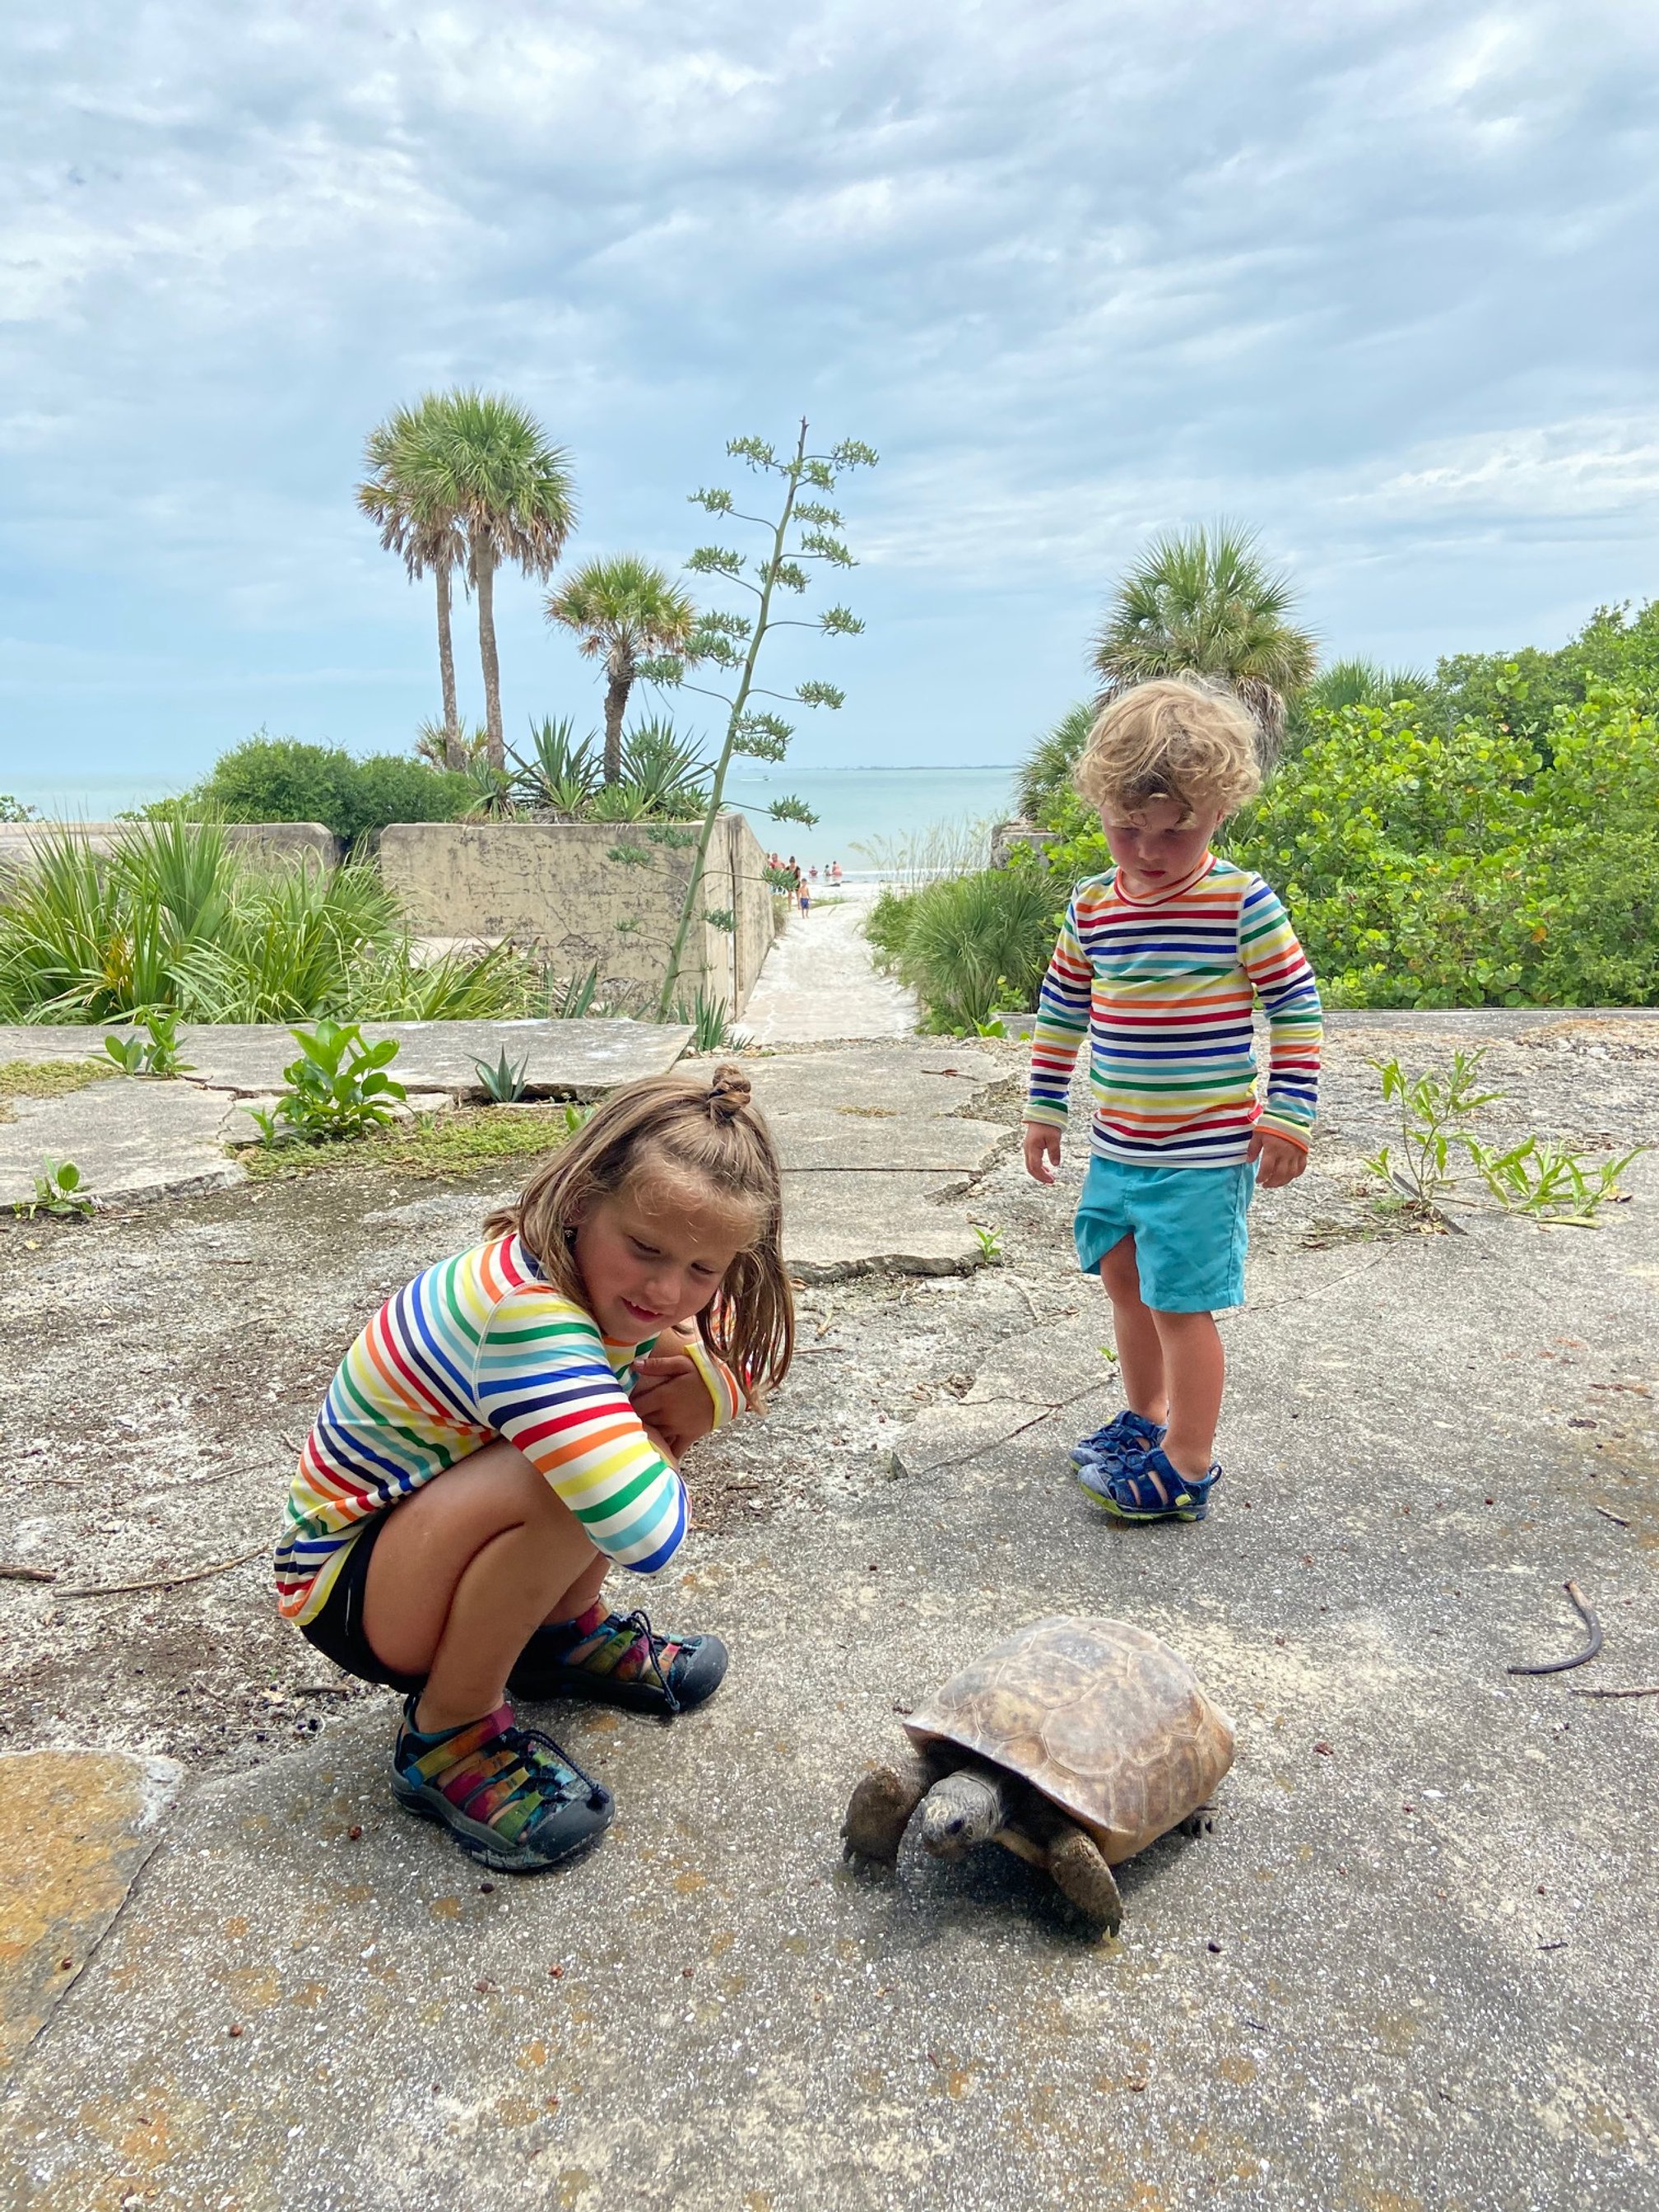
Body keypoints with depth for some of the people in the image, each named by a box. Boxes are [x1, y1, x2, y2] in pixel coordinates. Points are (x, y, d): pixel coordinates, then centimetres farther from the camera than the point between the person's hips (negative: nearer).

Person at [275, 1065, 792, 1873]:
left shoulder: (600, 1270, -9)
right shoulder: (529, 1312, -36)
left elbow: (757, 1344, 7)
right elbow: (646, 1535, -43)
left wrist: (712, 1388, -17)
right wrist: (647, 1438, -20)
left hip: (420, 1503, 9)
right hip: (345, 1584, -8)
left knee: (653, 1411, -3)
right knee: (572, 1482, -35)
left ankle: (563, 1631, 13)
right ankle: (446, 1735, -10)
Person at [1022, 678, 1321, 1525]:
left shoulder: (1242, 903, -13)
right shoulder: (1092, 906, 2)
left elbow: (1296, 1009, -6)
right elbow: (1060, 1012, 13)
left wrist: (1288, 1118, -8)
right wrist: (1043, 1110, 15)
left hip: (1204, 1153, -6)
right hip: (1115, 1146, 6)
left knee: (1178, 1302, -1)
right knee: (1126, 1281, 20)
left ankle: (1187, 1465, 16)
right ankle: (1146, 1416, 41)